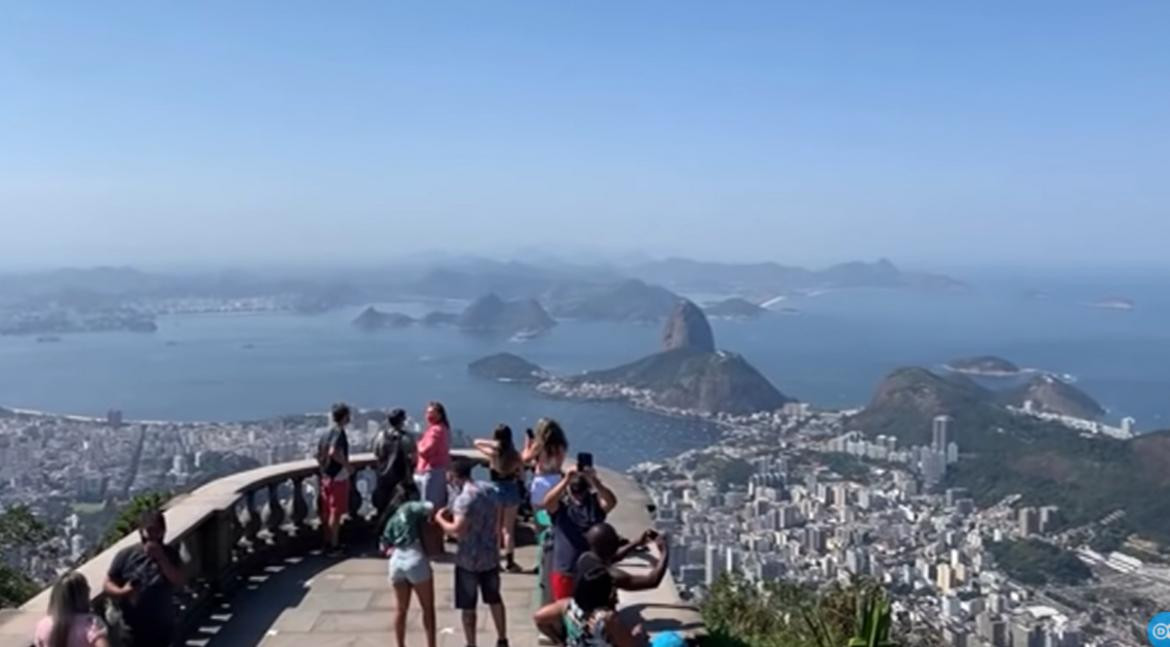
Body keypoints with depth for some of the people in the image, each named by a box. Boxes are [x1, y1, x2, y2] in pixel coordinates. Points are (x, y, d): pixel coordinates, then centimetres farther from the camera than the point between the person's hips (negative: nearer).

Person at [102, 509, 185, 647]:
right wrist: (122, 592, -23)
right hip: (133, 631, -2)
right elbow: (108, 584, -1)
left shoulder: (170, 555, -3)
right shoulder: (126, 555, -8)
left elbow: (181, 582, -15)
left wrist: (161, 558, -24)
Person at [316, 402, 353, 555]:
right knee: (336, 512, -3)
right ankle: (334, 545, 1)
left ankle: (328, 542, 22)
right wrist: (346, 464, -19)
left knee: (327, 511, 13)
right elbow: (333, 452, -30)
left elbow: (318, 454, 12)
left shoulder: (326, 433, 10)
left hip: (326, 477, 8)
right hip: (338, 477, -8)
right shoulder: (340, 432, -16)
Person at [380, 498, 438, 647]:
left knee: (401, 609, 17)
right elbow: (430, 507, -13)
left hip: (396, 561, 6)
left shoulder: (393, 519, 23)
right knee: (428, 608, 6)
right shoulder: (412, 507, 7)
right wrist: (429, 522, 4)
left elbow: (384, 546, 19)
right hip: (415, 560, -6)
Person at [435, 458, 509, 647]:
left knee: (468, 606, 6)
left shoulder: (464, 498, -20)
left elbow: (458, 531, -27)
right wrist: (454, 514, 17)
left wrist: (440, 519, -10)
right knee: (494, 599, 21)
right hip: (491, 555, 7)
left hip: (469, 560, -7)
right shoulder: (487, 491, 5)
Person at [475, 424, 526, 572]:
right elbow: (522, 476, 0)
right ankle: (509, 562, 9)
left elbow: (477, 442, 4)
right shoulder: (515, 455, -7)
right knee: (509, 528, 9)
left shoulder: (493, 453, -10)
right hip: (512, 490, 1)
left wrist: (492, 443, -7)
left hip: (496, 489, -1)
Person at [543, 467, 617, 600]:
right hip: (564, 572, -1)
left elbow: (612, 502, -25)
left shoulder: (595, 502, -4)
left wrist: (594, 481, -41)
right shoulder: (560, 504, -6)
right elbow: (547, 502, -29)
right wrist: (566, 480, -41)